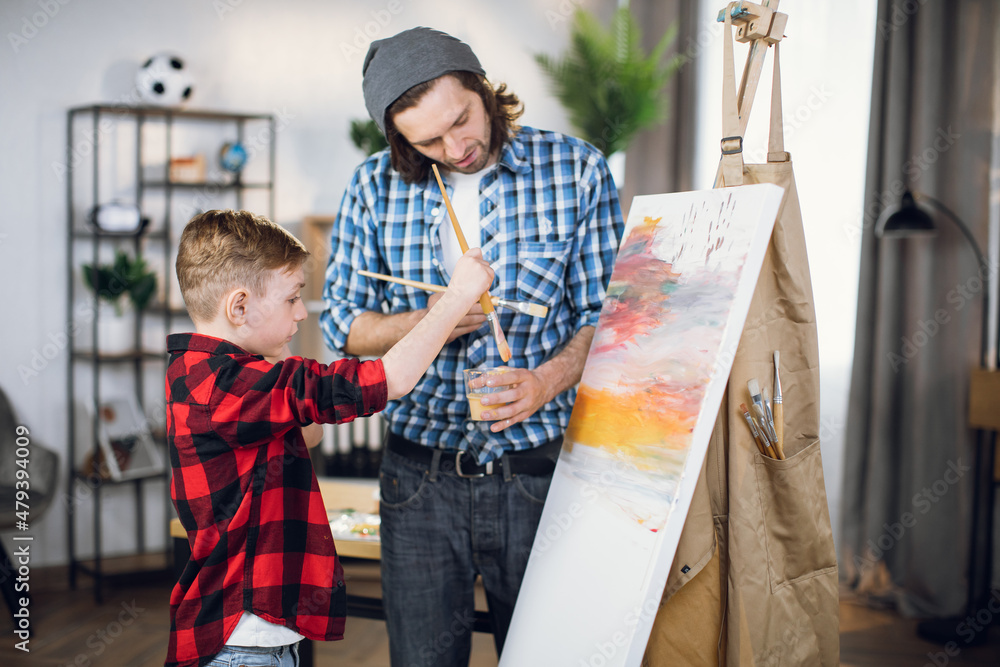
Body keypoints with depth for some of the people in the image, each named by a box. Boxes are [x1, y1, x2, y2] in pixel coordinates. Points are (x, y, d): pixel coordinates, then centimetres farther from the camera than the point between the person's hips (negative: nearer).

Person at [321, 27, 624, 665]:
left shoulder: (576, 169, -3)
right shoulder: (375, 187, 2)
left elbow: (605, 314, 0)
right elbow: (341, 322, 6)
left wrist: (549, 379, -19)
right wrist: (426, 322, -13)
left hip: (537, 469, -1)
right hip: (421, 473, 1)